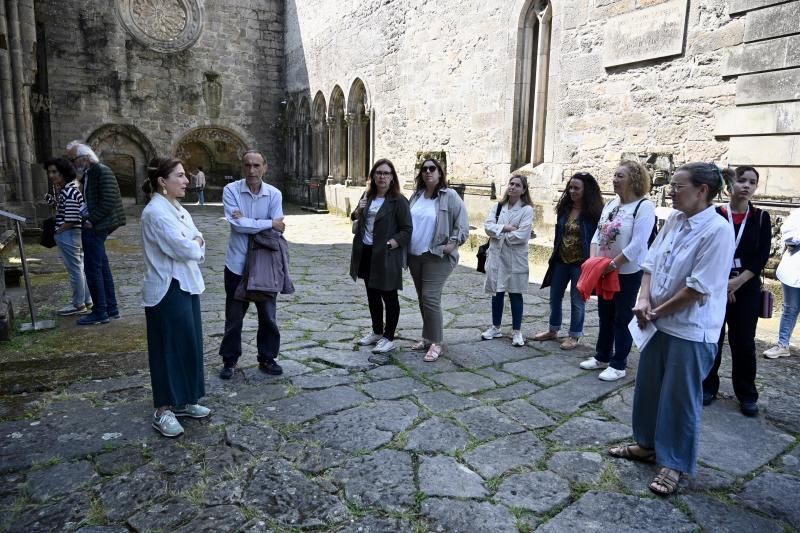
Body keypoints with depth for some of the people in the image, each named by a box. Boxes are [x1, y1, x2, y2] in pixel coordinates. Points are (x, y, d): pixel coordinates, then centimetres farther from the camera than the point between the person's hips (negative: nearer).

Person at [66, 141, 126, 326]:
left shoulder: (102, 172, -14)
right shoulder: (88, 173, 14)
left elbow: (109, 201, -21)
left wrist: (91, 220, -18)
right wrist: (88, 217, 4)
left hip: (95, 228, -10)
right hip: (95, 226, 10)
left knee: (93, 269, -3)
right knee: (102, 267, 14)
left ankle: (100, 312, 6)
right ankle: (111, 308, 22)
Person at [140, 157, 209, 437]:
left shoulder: (178, 209, 11)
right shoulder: (156, 212, -18)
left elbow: (198, 241, 11)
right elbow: (183, 248, -23)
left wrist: (193, 246, -10)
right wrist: (195, 245, -3)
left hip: (186, 285, 9)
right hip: (168, 289, -9)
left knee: (189, 345, 15)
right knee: (168, 349, 1)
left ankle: (183, 401, 29)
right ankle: (163, 411, 15)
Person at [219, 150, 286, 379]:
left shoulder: (274, 194, -3)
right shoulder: (231, 190, -8)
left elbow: (277, 230, -11)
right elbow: (237, 224, -20)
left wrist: (248, 223, -16)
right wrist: (268, 224, -16)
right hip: (238, 264, -1)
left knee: (268, 315, 11)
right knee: (234, 316, 11)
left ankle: (267, 359, 28)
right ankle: (230, 360, 28)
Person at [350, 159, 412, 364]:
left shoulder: (398, 200, -11)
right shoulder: (368, 196, 8)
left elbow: (407, 230, -12)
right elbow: (357, 219, 19)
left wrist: (393, 242, -23)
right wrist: (357, 212, -2)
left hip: (386, 255, -7)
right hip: (366, 253, 7)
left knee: (389, 296, 4)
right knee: (372, 295, 17)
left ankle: (389, 338, 15)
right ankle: (377, 332, 33)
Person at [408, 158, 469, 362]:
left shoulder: (450, 196, -7)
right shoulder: (416, 196, 10)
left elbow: (462, 223, -8)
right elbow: (407, 222, 19)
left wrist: (454, 243, -16)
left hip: (437, 256, -6)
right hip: (415, 256, 6)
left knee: (430, 298, -12)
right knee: (422, 298, 13)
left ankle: (436, 342, 0)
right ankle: (428, 337, 26)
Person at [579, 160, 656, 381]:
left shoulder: (644, 206, -15)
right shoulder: (611, 204, 8)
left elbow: (637, 245, -22)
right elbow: (597, 233, 9)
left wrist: (612, 265, -21)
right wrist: (594, 260, -4)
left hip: (628, 273, -7)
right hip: (604, 272, 7)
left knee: (622, 319, 3)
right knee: (605, 316, 17)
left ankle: (618, 365, 15)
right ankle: (602, 357, 31)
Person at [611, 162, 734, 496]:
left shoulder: (718, 231, -20)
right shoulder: (674, 220, 3)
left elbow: (699, 287, -22)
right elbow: (651, 262, 7)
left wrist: (658, 311, -12)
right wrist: (644, 300, -8)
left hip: (691, 330, -8)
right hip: (658, 323, 8)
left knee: (680, 399, 6)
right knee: (647, 388, 19)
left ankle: (674, 465, 23)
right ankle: (647, 445, 38)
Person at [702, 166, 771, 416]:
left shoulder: (761, 218, 4)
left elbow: (762, 255, -2)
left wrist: (738, 281, -13)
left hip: (747, 288, 1)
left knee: (744, 341, 6)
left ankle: (747, 394, 19)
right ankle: (708, 386, 19)